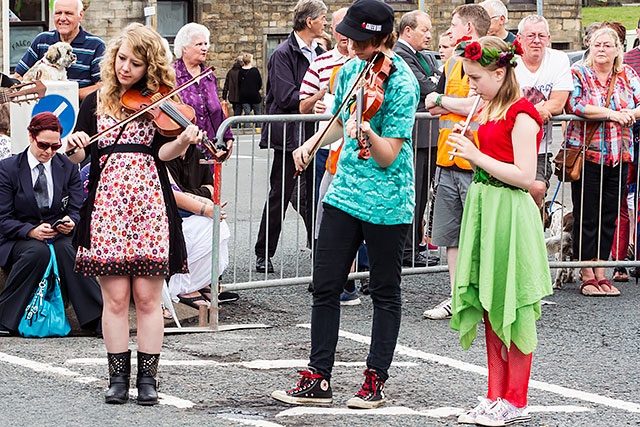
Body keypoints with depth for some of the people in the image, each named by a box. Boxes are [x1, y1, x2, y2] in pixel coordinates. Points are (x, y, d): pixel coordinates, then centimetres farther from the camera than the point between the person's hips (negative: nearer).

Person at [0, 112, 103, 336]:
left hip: (59, 236, 2)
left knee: (67, 249, -33)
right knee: (37, 251, -36)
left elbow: (78, 209, 4)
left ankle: (99, 318, -35)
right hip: (19, 240, -2)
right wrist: (31, 231, -23)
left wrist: (71, 222, -21)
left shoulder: (68, 168, 7)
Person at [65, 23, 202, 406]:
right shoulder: (96, 102, 11)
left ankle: (148, 378, 6)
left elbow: (162, 152, -7)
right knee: (115, 296, -1)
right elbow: (79, 156, 5)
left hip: (150, 202, -1)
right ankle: (118, 377, 7)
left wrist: (185, 140, -28)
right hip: (106, 204, 1)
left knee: (147, 295, -1)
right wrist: (73, 144, -17)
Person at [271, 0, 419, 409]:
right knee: (326, 286, 3)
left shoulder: (401, 83, -16)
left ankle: (376, 379, 16)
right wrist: (311, 144, 10)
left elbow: (388, 157, -20)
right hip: (344, 191, 7)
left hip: (386, 201, -7)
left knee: (385, 292, 7)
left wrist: (366, 132, -38)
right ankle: (318, 379, 8)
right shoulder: (351, 68, 6)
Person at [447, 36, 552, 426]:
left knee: (512, 309, -2)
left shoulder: (522, 115, -14)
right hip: (483, 206, 9)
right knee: (490, 309, 11)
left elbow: (525, 175, -20)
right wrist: (467, 148, 5)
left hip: (509, 213, -9)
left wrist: (478, 156, -18)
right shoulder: (489, 110, 13)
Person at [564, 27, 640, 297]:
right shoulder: (579, 74, -2)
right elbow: (573, 105, -17)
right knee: (586, 216, -2)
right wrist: (611, 113, -20)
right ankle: (587, 275, 4)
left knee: (609, 216, 6)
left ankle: (601, 272, 12)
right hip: (586, 154, -4)